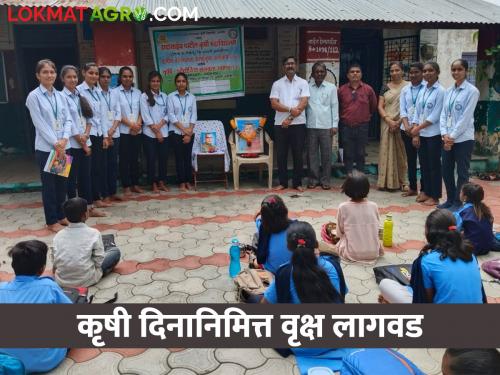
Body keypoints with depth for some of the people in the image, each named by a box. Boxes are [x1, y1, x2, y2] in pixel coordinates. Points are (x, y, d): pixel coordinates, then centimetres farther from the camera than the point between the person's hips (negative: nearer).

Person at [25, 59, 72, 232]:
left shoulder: (60, 96, 8)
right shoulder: (33, 96, -7)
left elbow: (68, 119, 5)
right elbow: (40, 123, -12)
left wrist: (64, 139, -10)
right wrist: (55, 143, -16)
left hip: (63, 147, 5)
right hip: (45, 148, -5)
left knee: (62, 183, 13)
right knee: (49, 184, 4)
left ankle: (61, 215, 27)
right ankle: (52, 221, 15)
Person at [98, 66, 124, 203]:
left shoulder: (115, 93, 11)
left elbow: (118, 113, 7)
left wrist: (112, 129, -7)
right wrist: (105, 135, -14)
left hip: (115, 134, 5)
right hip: (101, 134, -5)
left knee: (113, 163, 9)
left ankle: (113, 192, 17)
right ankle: (105, 194, 6)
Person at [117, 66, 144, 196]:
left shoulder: (137, 92, 11)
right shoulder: (115, 92, -3)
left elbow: (141, 111, 10)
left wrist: (138, 124, -7)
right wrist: (130, 124, -12)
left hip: (137, 131, 4)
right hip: (123, 131, -4)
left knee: (135, 158, 9)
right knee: (124, 159, 0)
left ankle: (135, 184, 17)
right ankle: (126, 186, 6)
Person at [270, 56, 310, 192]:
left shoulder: (303, 83, 4)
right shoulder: (277, 84, 7)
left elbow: (303, 103, -6)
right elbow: (274, 104, -4)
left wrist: (290, 118, -13)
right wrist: (290, 109, -17)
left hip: (298, 124, -1)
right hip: (280, 124, 1)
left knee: (298, 154, 3)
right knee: (281, 154, 5)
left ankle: (298, 183, 13)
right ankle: (283, 182, 15)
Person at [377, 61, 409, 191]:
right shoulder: (385, 87, 10)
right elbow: (380, 106, 5)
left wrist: (399, 122, -13)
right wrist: (388, 120, -10)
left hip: (402, 124, -2)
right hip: (387, 124, 2)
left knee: (401, 152, 2)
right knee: (387, 151, 2)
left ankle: (402, 181, 9)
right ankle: (387, 181, 8)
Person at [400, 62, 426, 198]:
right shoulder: (405, 89, 11)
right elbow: (402, 109, 6)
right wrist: (407, 126, -9)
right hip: (406, 129, 5)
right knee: (410, 159, 11)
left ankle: (423, 189, 8)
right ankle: (412, 187, 22)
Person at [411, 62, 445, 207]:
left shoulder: (440, 91, -9)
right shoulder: (422, 91, 10)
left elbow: (435, 116, -13)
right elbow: (417, 113, 9)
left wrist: (418, 128, -10)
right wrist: (415, 133, 1)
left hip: (434, 134, -6)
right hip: (421, 134, 6)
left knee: (434, 165, 2)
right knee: (423, 164, 11)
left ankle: (434, 196, 11)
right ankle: (425, 192, 23)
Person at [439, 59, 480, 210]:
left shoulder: (472, 91, -7)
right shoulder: (448, 91, 10)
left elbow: (465, 117, -12)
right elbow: (443, 114, 7)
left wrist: (452, 136, -13)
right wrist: (444, 134, -5)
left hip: (463, 139, -6)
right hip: (447, 138, 6)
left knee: (462, 173, 3)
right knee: (446, 171, 12)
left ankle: (458, 203, 13)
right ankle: (450, 200, 26)